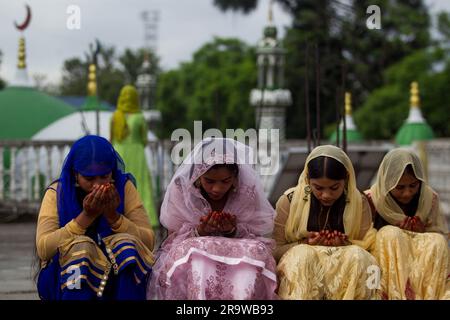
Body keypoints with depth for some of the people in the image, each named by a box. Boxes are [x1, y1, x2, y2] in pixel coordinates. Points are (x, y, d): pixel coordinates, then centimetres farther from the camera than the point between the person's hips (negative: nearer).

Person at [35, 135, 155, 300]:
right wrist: (86, 216, -21)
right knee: (79, 246, -30)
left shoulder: (124, 187, 1)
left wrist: (113, 216, -19)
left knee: (127, 243, -27)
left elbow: (148, 242, -6)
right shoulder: (57, 193, -3)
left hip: (122, 275, 1)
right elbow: (43, 249, -15)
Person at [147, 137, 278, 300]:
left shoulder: (248, 191, -9)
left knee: (256, 251, -31)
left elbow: (255, 238, 0)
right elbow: (173, 238, -4)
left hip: (241, 256, 1)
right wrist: (199, 232, -24)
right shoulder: (181, 188, -10)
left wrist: (234, 231, -22)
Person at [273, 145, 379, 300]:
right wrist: (306, 244, -16)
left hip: (346, 270, 1)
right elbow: (275, 251, 2)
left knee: (357, 255, -30)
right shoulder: (289, 201, -2)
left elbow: (367, 248, 3)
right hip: (299, 270, -1)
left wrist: (345, 244, -18)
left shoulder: (359, 203, 2)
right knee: (303, 254, -33)